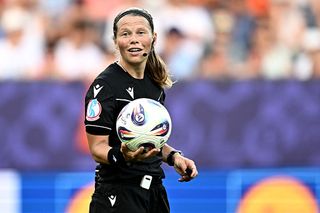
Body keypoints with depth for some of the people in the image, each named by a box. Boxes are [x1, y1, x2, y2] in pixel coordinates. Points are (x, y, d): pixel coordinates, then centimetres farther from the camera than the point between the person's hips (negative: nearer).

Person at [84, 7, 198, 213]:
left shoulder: (155, 84, 10)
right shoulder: (105, 86, -11)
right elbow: (98, 148, -14)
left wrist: (174, 156, 4)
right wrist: (122, 156, -33)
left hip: (154, 192, 6)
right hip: (118, 194, -6)